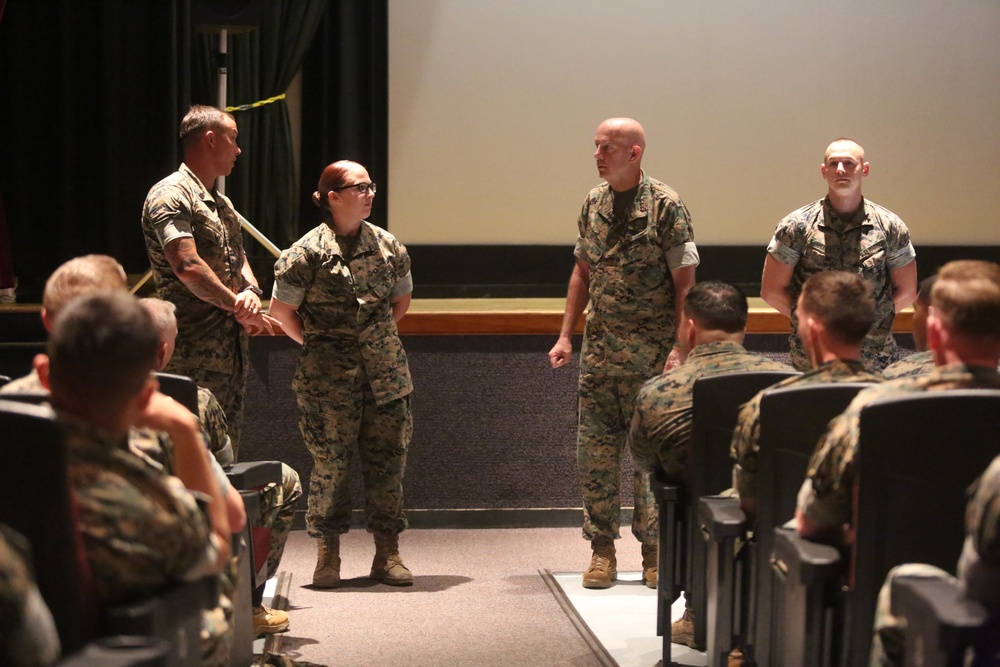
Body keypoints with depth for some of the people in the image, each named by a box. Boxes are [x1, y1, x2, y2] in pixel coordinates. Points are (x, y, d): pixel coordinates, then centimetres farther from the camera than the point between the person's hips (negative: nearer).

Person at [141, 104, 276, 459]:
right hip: (194, 357, -10)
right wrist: (237, 305, -14)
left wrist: (251, 292, -4)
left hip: (233, 348, 10)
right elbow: (188, 267, -23)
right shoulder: (171, 196, -12)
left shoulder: (222, 204, 20)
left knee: (228, 456, 14)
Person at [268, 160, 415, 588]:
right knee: (329, 462, -2)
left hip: (385, 371, 4)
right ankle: (328, 556, 11)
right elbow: (281, 312, 2)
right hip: (328, 376, -4)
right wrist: (318, 345, 7)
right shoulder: (308, 252, -4)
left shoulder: (388, 246, 8)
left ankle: (387, 553, 12)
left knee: (387, 457, 3)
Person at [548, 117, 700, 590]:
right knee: (595, 450, 4)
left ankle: (654, 550, 13)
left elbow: (685, 282, -8)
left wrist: (679, 348, -14)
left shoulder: (665, 206, -7)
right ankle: (602, 549, 12)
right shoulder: (593, 203, 9)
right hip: (598, 346, 5)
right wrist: (565, 335, 10)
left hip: (651, 350, -5)